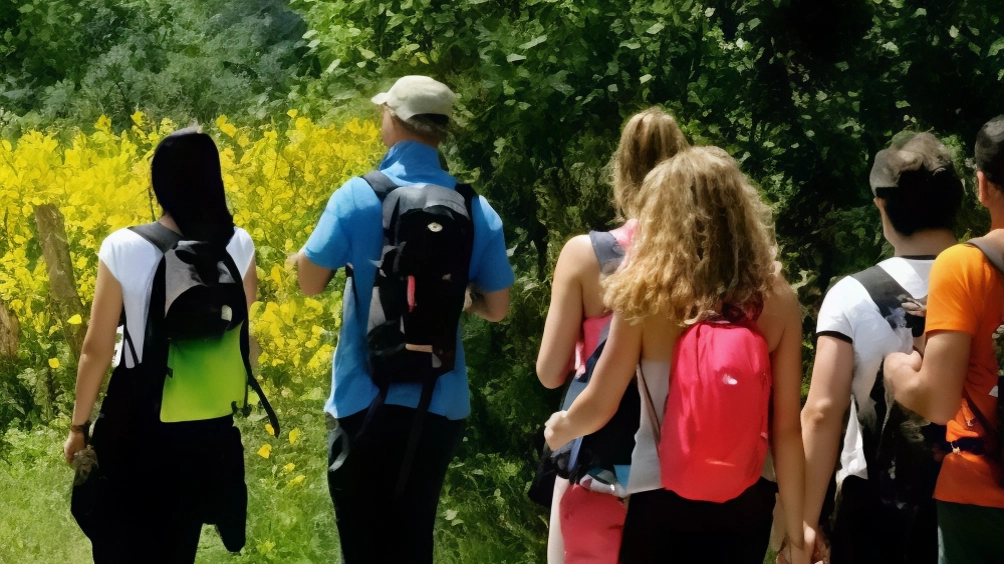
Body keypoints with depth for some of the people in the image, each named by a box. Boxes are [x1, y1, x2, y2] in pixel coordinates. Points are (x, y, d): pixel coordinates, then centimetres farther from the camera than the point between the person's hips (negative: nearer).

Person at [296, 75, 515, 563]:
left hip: (367, 401, -3)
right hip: (442, 406, 4)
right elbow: (497, 308, 6)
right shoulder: (477, 210, 0)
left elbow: (310, 281, -6)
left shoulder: (359, 195, -10)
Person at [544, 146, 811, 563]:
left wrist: (558, 429, 19)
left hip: (662, 498, -2)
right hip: (746, 500, 2)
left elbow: (598, 406, -4)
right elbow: (788, 427, -3)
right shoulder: (777, 299, -4)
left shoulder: (649, 295, -10)